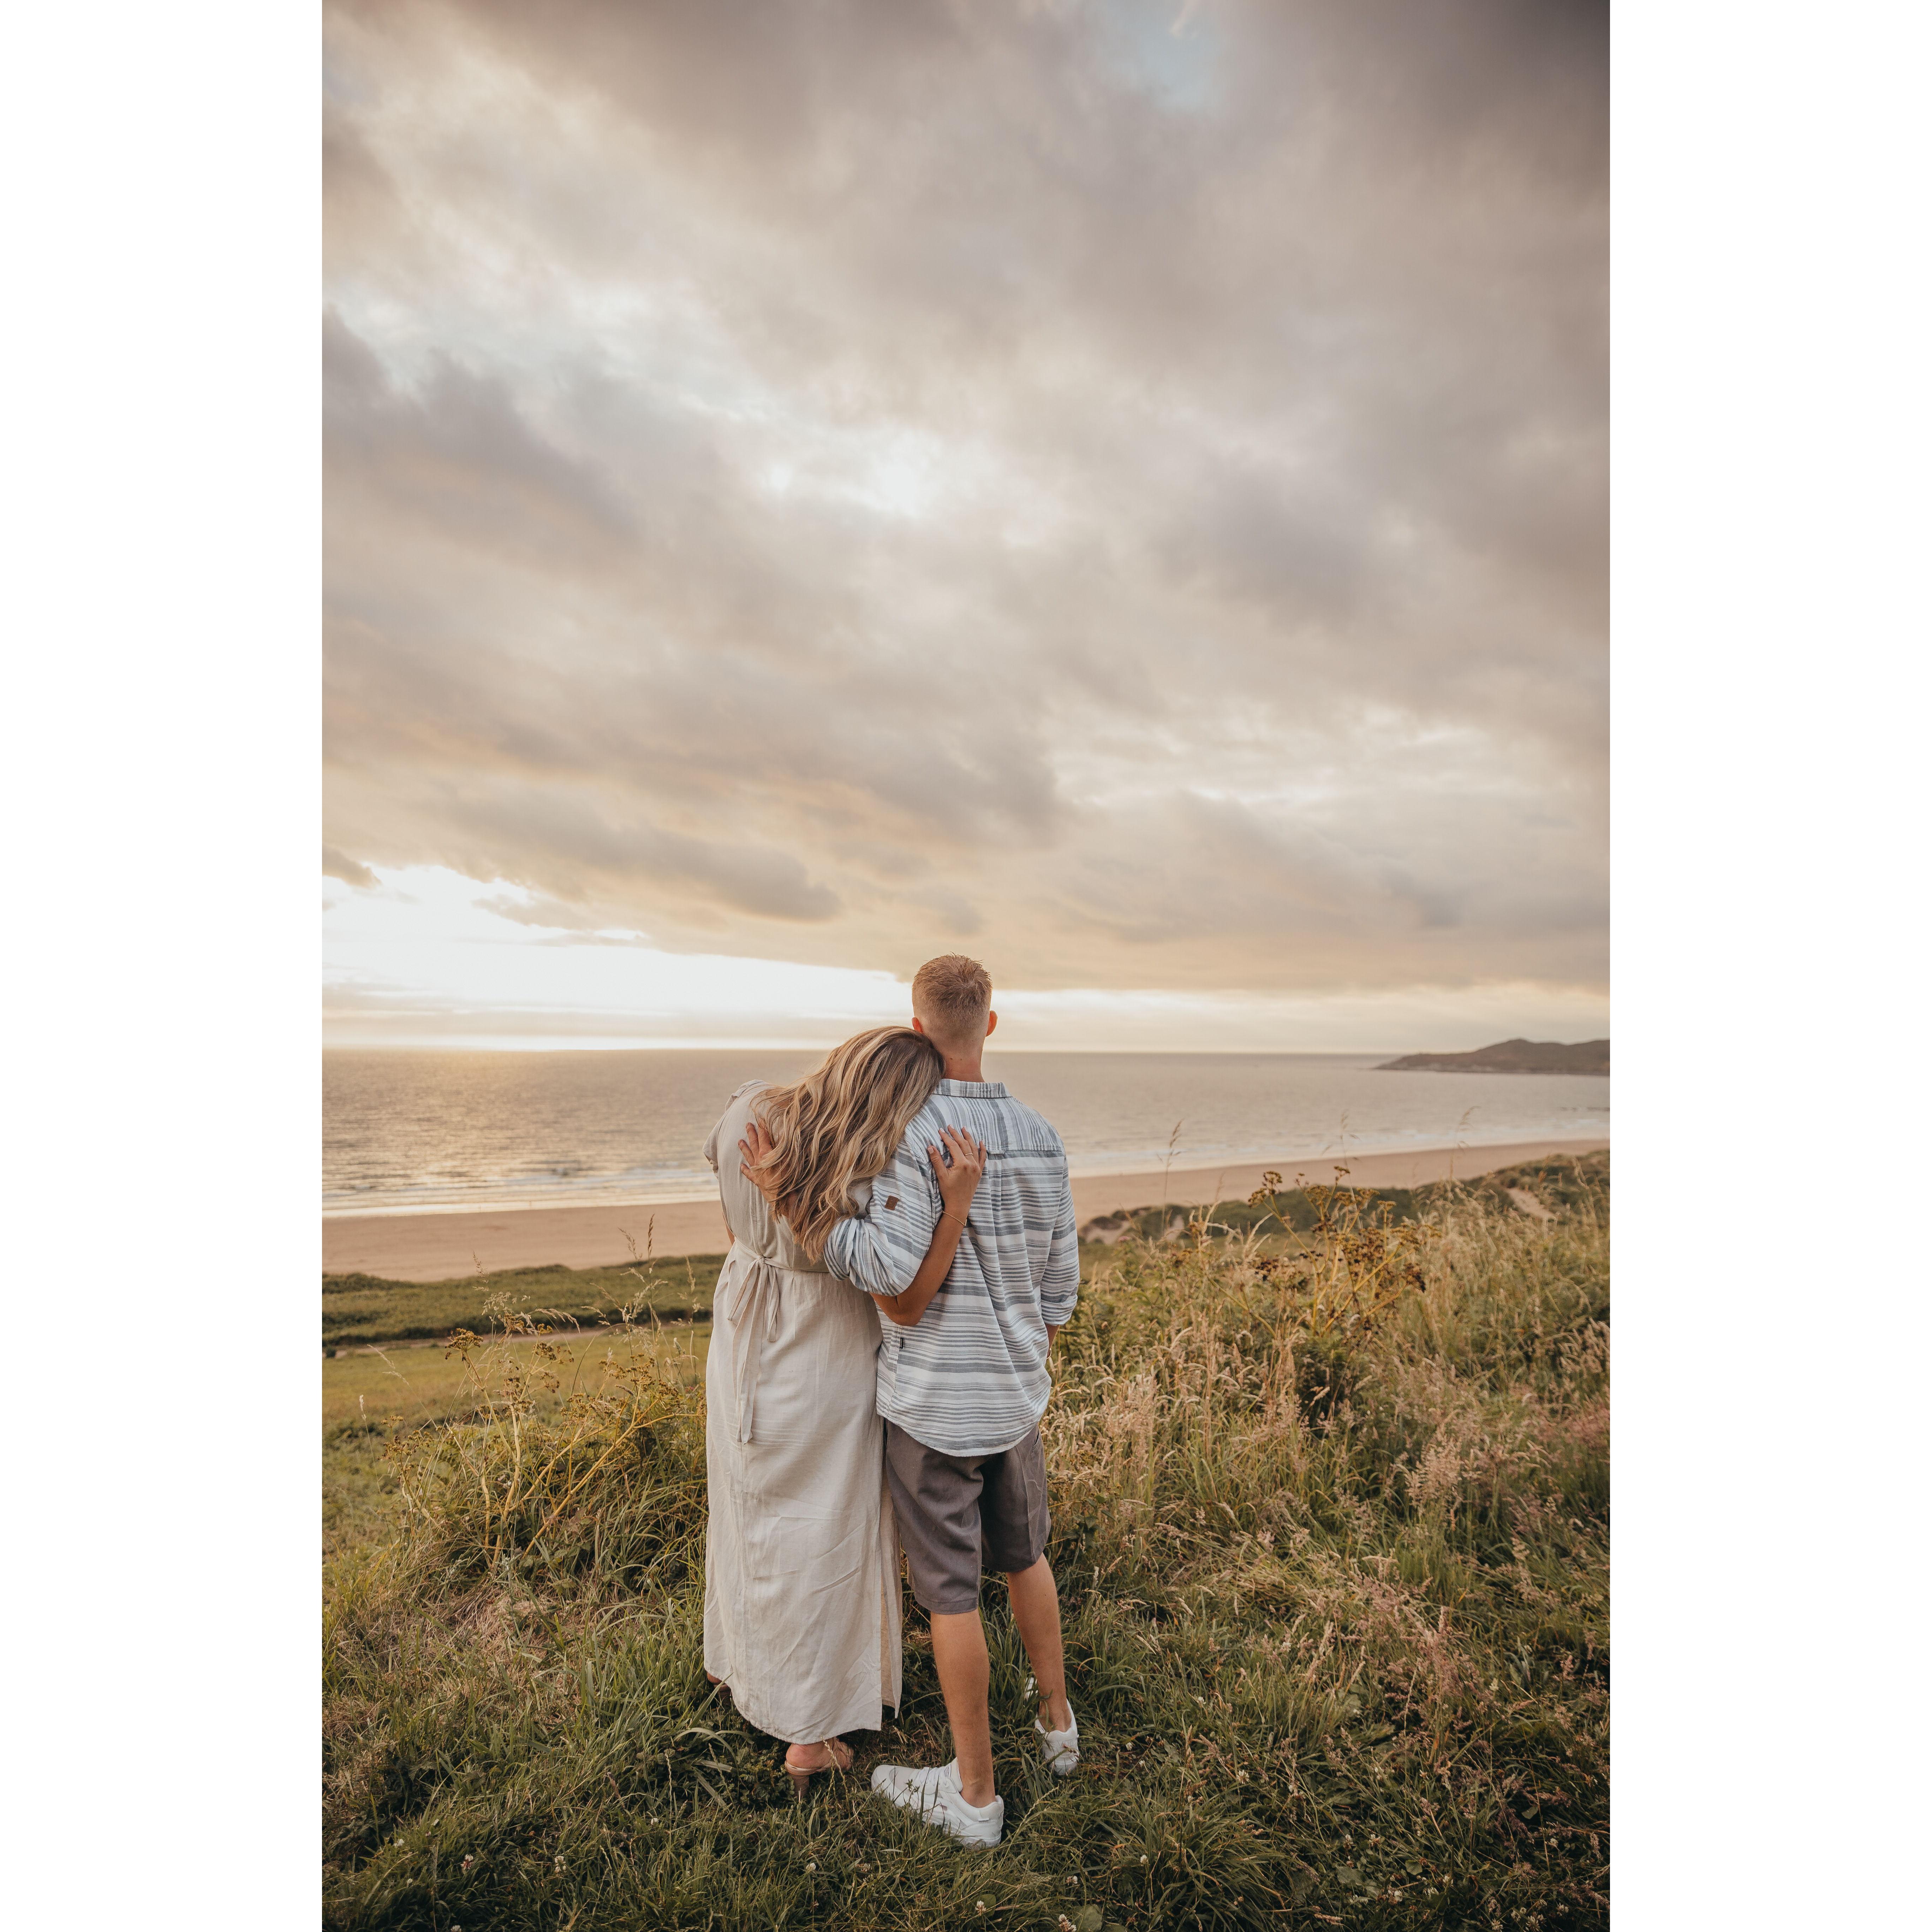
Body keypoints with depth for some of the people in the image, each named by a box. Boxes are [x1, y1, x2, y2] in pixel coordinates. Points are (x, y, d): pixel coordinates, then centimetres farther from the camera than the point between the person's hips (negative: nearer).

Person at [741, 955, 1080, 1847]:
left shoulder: (913, 1133, -23)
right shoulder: (1040, 1137, -3)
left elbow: (889, 1271, -32)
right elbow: (1058, 1283, 4)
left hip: (933, 1401, -6)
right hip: (1014, 1394, 6)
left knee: (950, 1588, 10)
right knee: (1022, 1552, 27)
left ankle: (974, 1792, 27)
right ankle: (1055, 1721, 46)